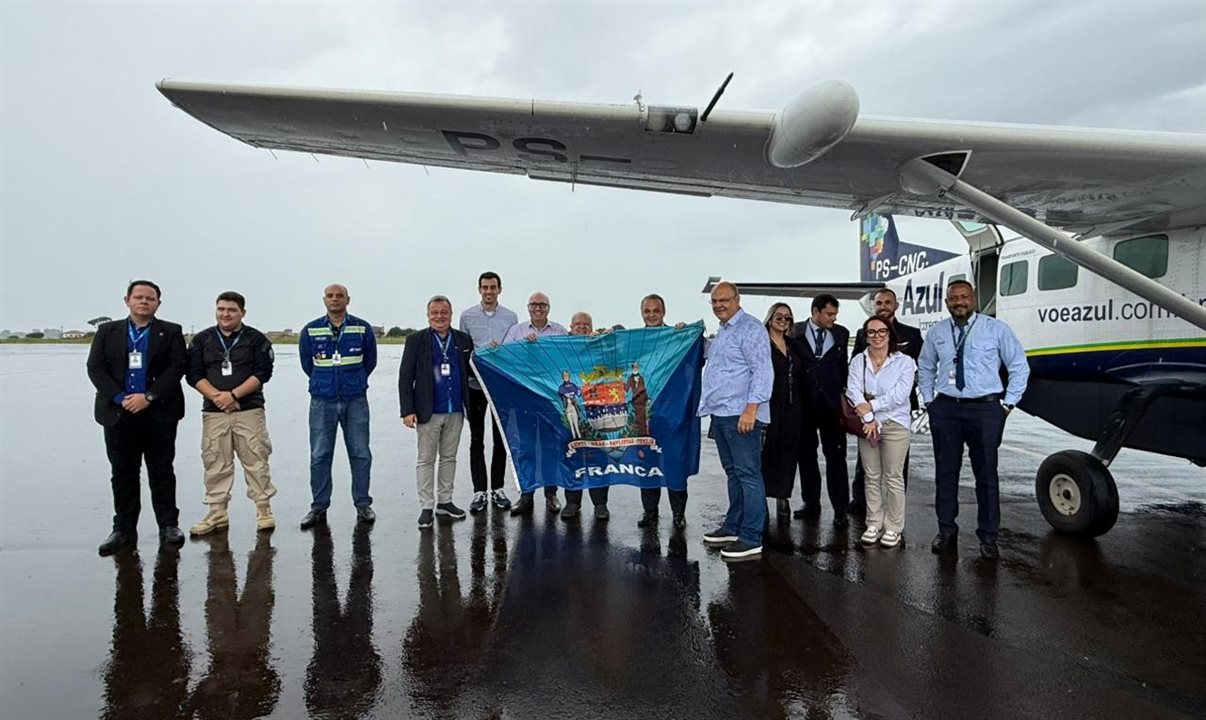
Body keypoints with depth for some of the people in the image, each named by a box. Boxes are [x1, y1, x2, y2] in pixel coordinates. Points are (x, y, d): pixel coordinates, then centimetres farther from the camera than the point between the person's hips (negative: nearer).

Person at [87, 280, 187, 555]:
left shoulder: (171, 333, 5)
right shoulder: (107, 331, 11)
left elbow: (177, 367, -5)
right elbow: (95, 367, 2)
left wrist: (149, 397, -15)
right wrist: (120, 398, -12)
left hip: (159, 413, -2)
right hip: (119, 414, 2)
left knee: (162, 471, 4)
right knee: (123, 472, 7)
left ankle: (168, 525, 12)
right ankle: (124, 529, 15)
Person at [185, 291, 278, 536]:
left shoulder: (256, 339, 3)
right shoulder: (202, 340, 10)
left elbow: (262, 373, -5)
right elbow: (194, 374, 3)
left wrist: (233, 394, -14)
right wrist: (217, 396, -12)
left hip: (249, 410, -2)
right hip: (213, 412, 2)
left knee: (256, 460, -2)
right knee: (215, 463, 5)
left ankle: (264, 509, 6)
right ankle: (217, 513, 15)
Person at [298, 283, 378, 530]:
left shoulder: (363, 329, 1)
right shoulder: (310, 330, 2)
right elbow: (306, 363, 15)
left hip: (355, 401, 0)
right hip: (322, 401, 1)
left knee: (361, 454, 2)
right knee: (319, 456, 3)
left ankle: (363, 505, 12)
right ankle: (319, 507, 13)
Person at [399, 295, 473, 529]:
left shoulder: (464, 340, 7)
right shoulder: (416, 340, 0)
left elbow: (471, 371, 13)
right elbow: (405, 377, -3)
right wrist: (407, 410, -9)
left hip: (455, 411, 3)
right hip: (428, 412, -3)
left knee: (449, 457, 12)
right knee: (426, 459, 2)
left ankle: (445, 501, 24)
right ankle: (426, 507, 9)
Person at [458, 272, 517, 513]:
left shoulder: (510, 317, 5)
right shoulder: (467, 316, 4)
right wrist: (469, 369, -8)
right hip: (475, 384, -1)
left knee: (501, 439, 6)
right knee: (476, 439, 2)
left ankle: (497, 489, 16)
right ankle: (479, 491, 7)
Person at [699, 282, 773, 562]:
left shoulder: (750, 329, -10)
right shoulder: (722, 331, 19)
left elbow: (762, 371, -18)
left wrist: (751, 408, -25)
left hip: (741, 415, -10)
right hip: (721, 413, 10)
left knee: (748, 474, -7)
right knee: (733, 473, 16)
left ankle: (751, 540, -4)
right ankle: (733, 527, 25)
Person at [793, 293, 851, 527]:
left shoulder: (841, 334, 7)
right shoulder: (795, 332, 0)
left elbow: (843, 367, 13)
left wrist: (844, 397, 8)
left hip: (831, 402, 0)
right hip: (804, 402, 0)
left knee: (836, 456, -2)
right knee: (806, 455, 9)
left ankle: (840, 510, 4)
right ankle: (811, 503, 22)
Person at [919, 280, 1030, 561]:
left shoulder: (996, 329, -1)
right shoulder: (936, 333, 7)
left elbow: (1020, 366, 3)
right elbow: (926, 369, 20)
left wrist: (1007, 403, -1)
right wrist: (929, 401, 12)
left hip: (985, 409, -2)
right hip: (945, 409, 3)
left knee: (986, 474, 3)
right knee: (945, 472, 8)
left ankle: (988, 536, 15)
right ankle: (946, 530, 22)